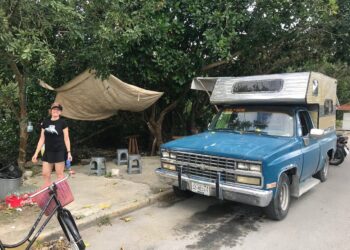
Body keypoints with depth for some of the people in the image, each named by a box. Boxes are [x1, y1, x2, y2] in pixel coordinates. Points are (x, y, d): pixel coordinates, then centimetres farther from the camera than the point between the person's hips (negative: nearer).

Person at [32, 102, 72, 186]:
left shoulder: (62, 122, -3)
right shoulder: (45, 122, 7)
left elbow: (66, 138, -4)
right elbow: (42, 139, 10)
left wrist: (68, 152, -11)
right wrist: (36, 153, 7)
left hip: (59, 152, -4)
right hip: (48, 152, 5)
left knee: (60, 174, 1)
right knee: (45, 174, 5)